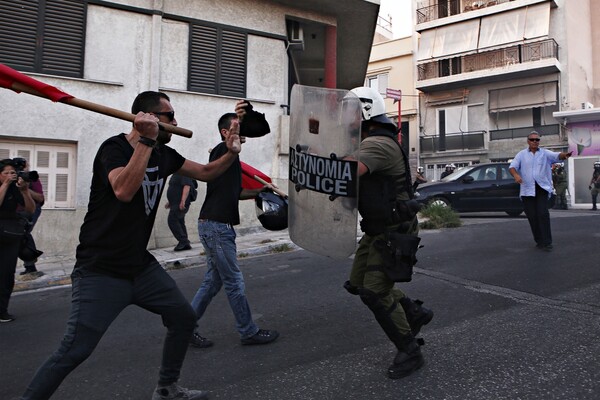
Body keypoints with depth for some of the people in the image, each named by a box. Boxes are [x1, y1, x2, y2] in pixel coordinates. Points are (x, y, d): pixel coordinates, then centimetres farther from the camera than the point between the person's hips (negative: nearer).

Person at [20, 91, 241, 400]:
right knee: (75, 351, -12)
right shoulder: (114, 148, -16)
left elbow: (205, 173, 13)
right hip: (101, 272, -7)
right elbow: (124, 190, -36)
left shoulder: (164, 154, 5)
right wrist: (146, 140, -34)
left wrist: (230, 154, -6)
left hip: (141, 266, 8)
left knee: (184, 318, 11)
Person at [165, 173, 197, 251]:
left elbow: (187, 187, -23)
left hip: (181, 204, -10)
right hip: (176, 203, 10)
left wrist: (183, 201, -33)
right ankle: (185, 244, 11)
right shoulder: (176, 174, 20)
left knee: (172, 220, -16)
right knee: (180, 223, 9)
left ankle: (183, 241, -14)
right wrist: (170, 202, 27)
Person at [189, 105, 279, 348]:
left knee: (214, 280, 14)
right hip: (215, 226, -10)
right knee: (234, 282, 0)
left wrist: (259, 191, 17)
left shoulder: (233, 158, 19)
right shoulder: (220, 152, -8)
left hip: (220, 227, 10)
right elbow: (230, 146, -33)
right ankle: (249, 333, 12)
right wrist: (238, 119, -45)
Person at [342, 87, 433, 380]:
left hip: (395, 231, -10)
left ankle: (410, 352, 13)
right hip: (376, 229, 10)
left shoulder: (378, 144, -23)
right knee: (358, 284, 15)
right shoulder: (368, 143, 12)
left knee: (375, 292, -7)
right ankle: (415, 313, 30)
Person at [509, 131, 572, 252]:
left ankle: (546, 242, -7)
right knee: (532, 216, 3)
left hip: (542, 188, -1)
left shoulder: (545, 153, 7)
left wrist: (564, 155, -35)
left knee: (543, 214, -13)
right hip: (527, 190, 1)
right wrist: (516, 175, -24)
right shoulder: (521, 154, 10)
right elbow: (512, 166, -1)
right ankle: (539, 241, 16)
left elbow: (557, 156, -11)